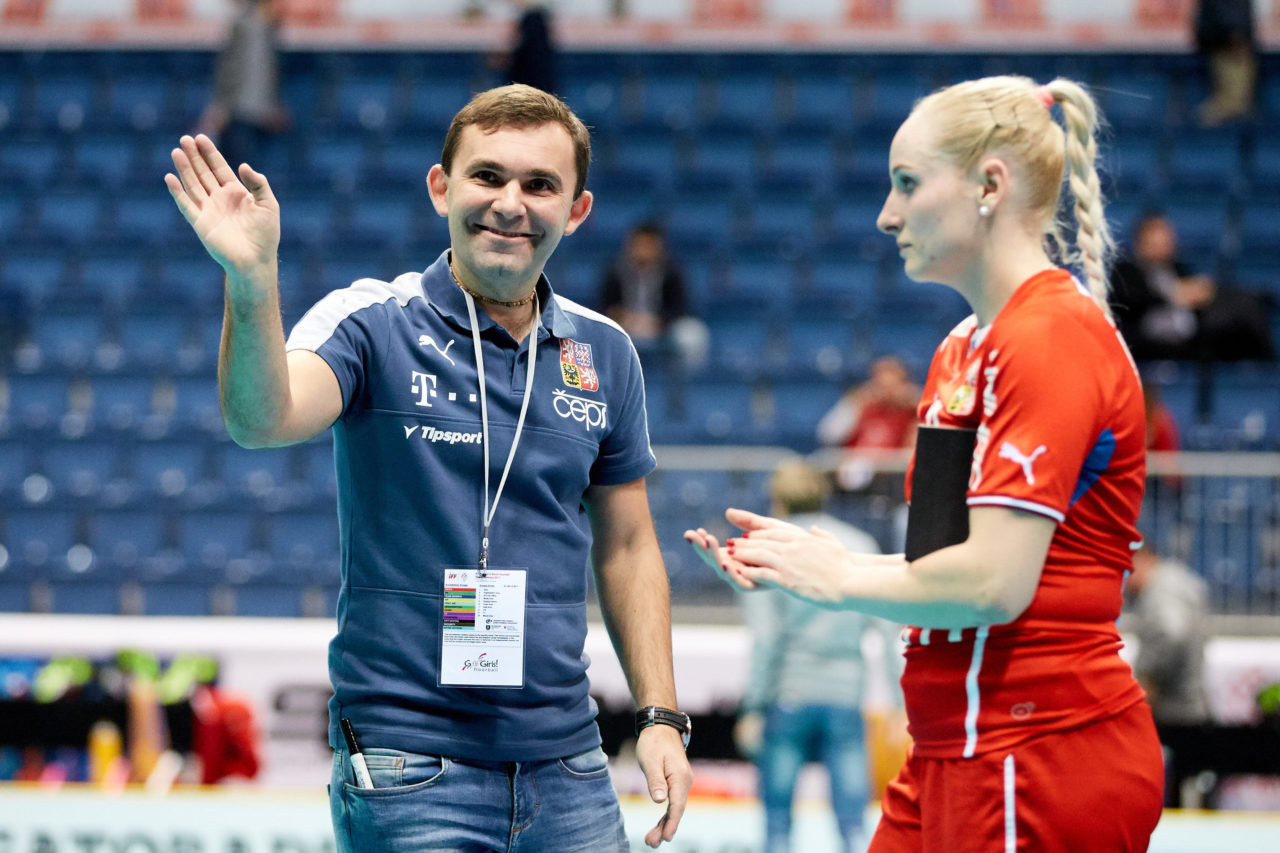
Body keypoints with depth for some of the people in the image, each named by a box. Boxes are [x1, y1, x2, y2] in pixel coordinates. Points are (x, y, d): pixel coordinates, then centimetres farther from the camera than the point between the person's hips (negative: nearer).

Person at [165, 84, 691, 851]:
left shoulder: (604, 353, 7)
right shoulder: (373, 322, -6)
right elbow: (262, 421, -26)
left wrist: (661, 716, 8)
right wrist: (252, 281, -43)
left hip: (566, 762, 4)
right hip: (411, 764, -4)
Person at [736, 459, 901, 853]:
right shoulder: (860, 545, 7)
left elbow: (764, 639, -7)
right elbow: (887, 630, 4)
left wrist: (753, 709, -4)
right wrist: (899, 703, 7)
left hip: (787, 694, -2)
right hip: (846, 692, 2)